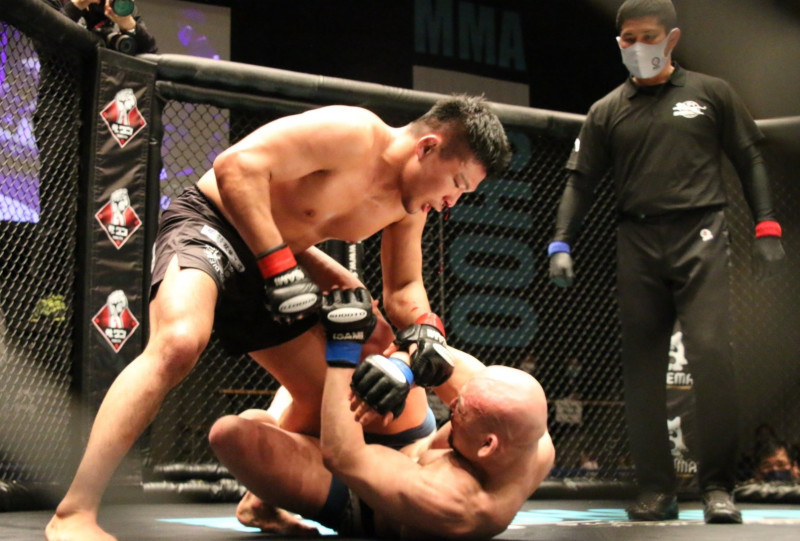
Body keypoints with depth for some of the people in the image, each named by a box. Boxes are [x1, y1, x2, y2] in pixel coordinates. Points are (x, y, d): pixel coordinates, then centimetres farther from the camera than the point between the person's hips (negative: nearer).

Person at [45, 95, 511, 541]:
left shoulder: (408, 205, 1)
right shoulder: (352, 133, -24)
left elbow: (404, 288, 9)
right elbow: (236, 165, -30)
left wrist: (425, 327, -14)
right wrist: (278, 265, -34)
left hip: (277, 258, 9)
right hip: (210, 224, -9)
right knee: (180, 343, -36)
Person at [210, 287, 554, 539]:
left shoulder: (449, 505, -47)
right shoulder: (538, 445, -27)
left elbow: (339, 454, -40)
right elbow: (456, 367, -18)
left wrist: (340, 349, -38)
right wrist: (402, 362, -39)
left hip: (352, 505, -7)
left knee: (229, 431, -29)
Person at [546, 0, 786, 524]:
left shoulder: (711, 93, 11)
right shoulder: (607, 112, 14)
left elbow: (750, 160, 11)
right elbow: (581, 181, 11)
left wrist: (767, 227, 1)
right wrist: (561, 243, -1)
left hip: (701, 236, -2)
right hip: (638, 244, 2)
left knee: (711, 353, -15)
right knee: (642, 366, -1)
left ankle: (718, 488, -7)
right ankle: (656, 490, 5)